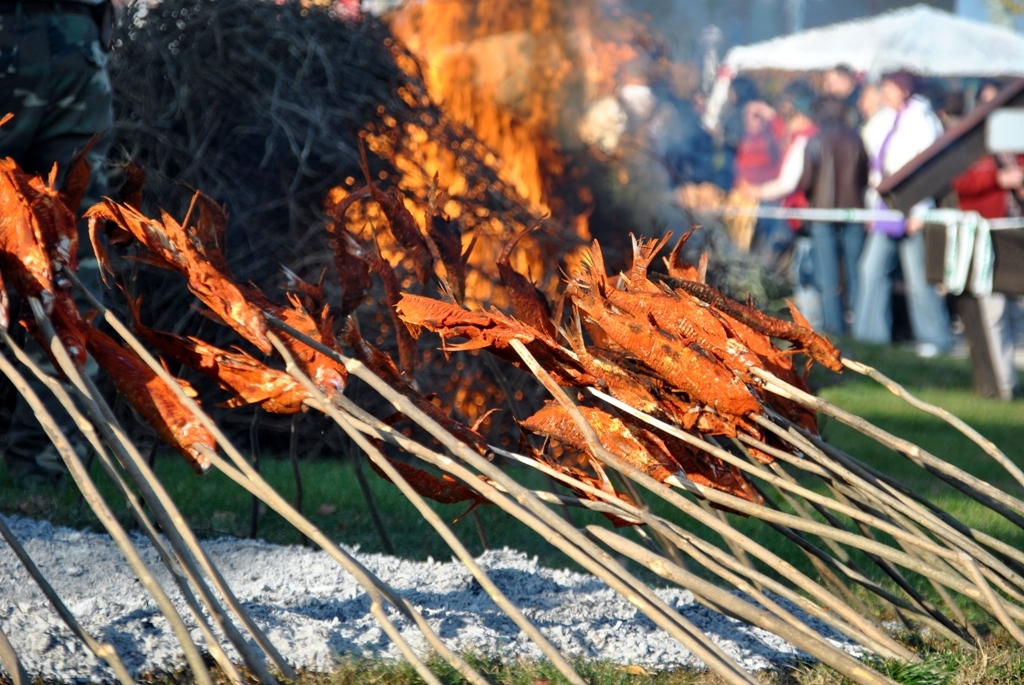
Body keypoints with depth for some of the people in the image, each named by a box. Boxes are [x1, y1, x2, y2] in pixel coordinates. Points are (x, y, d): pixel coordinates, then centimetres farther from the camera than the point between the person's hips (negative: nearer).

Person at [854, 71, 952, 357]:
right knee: (872, 269, 3)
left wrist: (920, 211, -16)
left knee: (918, 277, -4)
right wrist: (873, 206, 17)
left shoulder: (922, 121, -9)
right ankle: (871, 333, 9)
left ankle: (935, 339, 6)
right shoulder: (881, 122, 15)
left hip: (911, 212, -8)